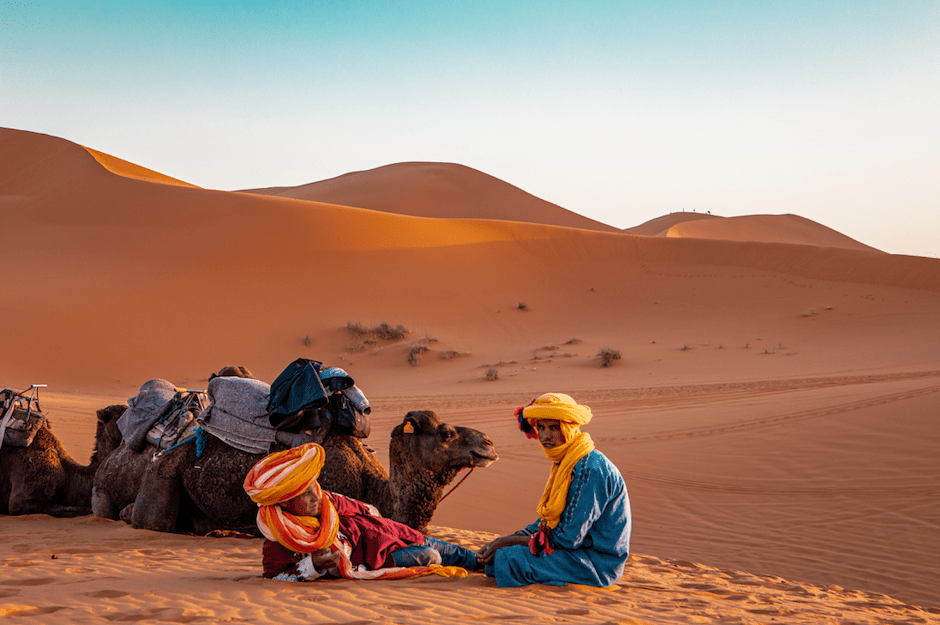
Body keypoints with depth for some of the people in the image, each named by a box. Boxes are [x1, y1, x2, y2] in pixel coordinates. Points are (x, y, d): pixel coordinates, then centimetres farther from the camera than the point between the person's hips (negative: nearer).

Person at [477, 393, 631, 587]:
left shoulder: (590, 469, -23)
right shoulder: (564, 463, 9)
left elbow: (569, 538, -23)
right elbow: (549, 520, 15)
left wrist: (511, 541, -13)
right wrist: (504, 540, 0)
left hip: (599, 562, -10)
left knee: (508, 558, -20)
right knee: (496, 553, 7)